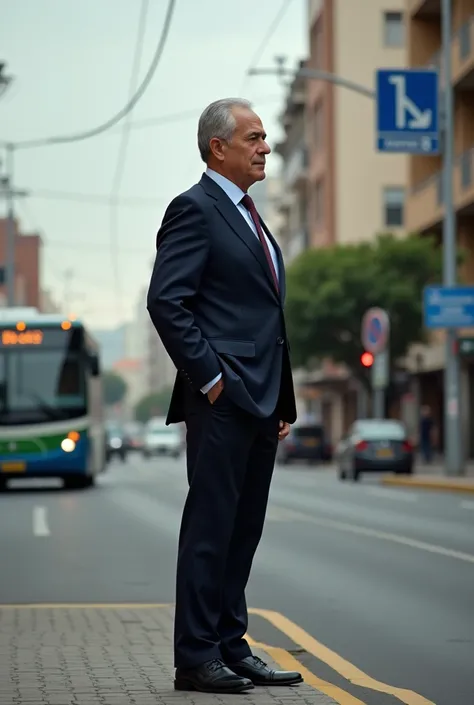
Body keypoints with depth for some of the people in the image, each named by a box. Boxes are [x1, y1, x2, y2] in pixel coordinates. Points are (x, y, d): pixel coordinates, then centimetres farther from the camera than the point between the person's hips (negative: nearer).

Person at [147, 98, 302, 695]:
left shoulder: (249, 217, 22)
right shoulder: (195, 209, -7)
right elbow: (166, 300, -17)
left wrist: (283, 401, 17)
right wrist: (207, 378, -17)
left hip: (260, 401, 9)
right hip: (222, 399, -9)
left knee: (244, 529, 11)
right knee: (211, 527, -5)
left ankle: (231, 648, 18)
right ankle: (196, 660, 0)